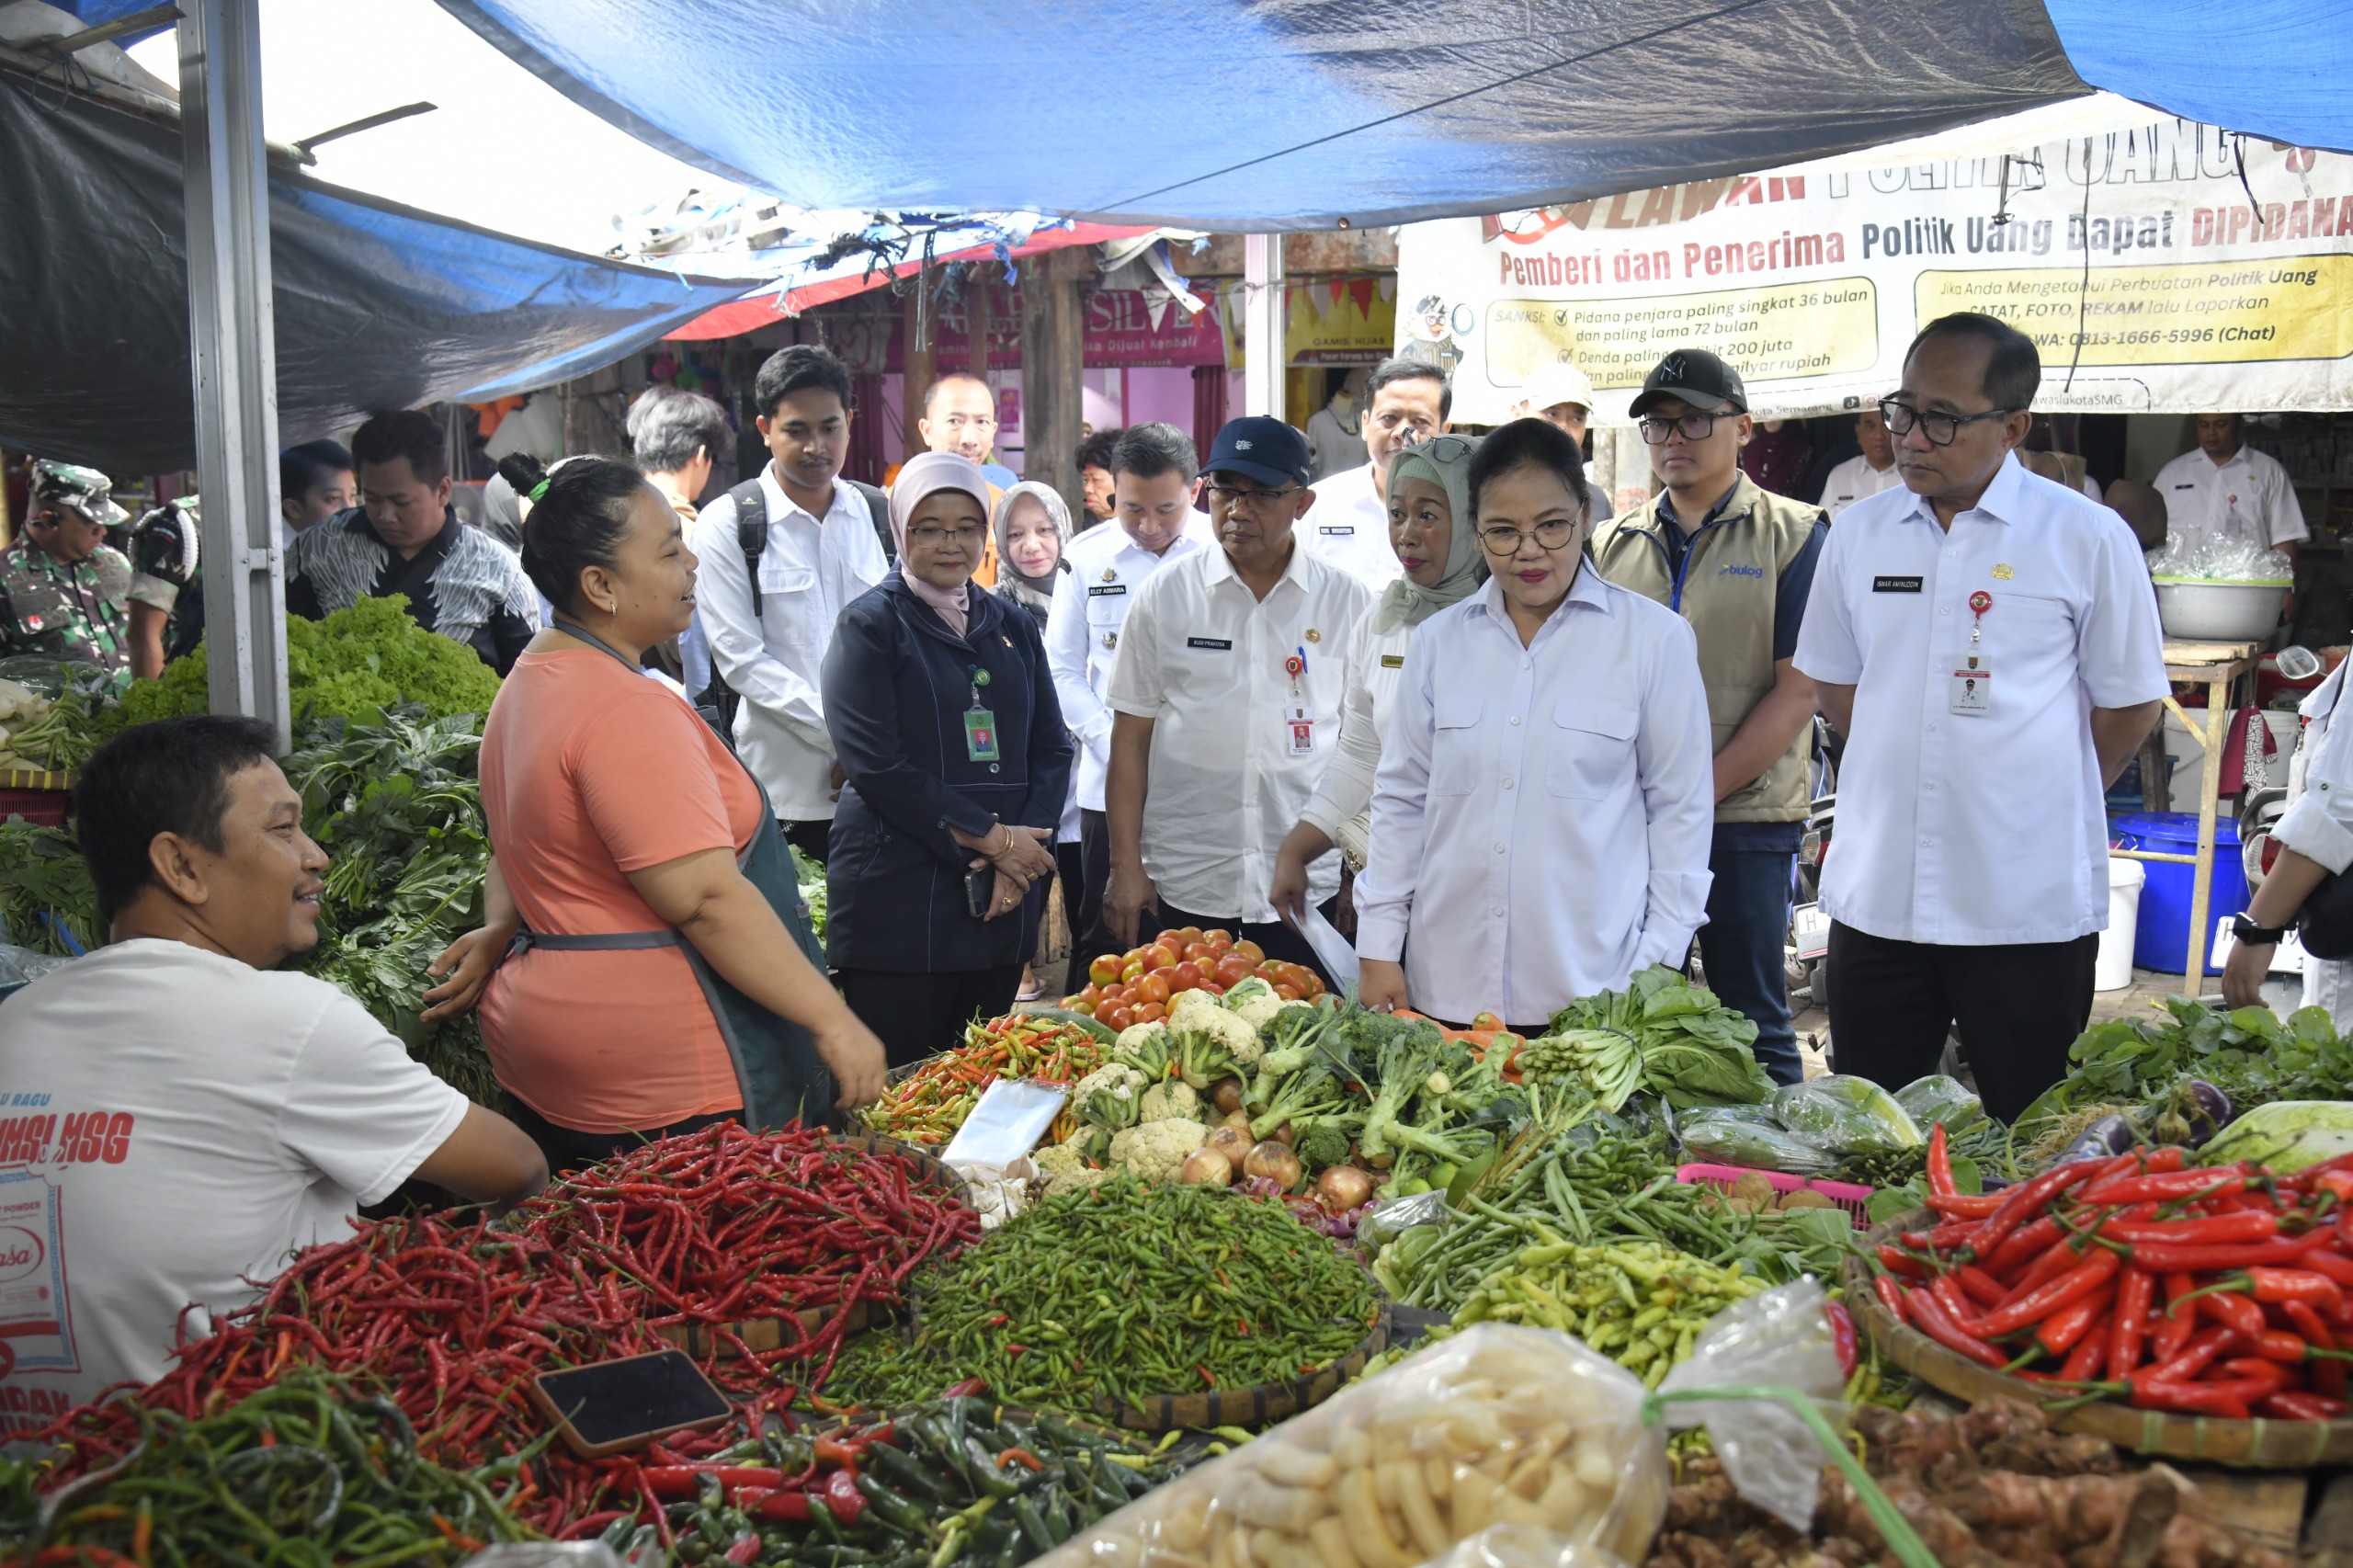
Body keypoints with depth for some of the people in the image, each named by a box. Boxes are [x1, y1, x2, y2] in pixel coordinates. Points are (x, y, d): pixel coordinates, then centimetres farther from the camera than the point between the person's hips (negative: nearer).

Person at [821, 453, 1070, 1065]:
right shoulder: (870, 625, -2)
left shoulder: (1013, 627, 15)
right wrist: (991, 838, -12)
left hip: (1003, 899, 5)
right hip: (899, 897, -5)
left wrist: (1024, 849, -6)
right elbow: (875, 763, -12)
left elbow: (1052, 748, 11)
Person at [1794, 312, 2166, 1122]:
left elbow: (2129, 703, 3)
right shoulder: (1858, 533, 6)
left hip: (2030, 909, -3)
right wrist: (1896, 778, 10)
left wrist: (2044, 806, 3)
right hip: (1875, 896, 4)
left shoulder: (2089, 538, -5)